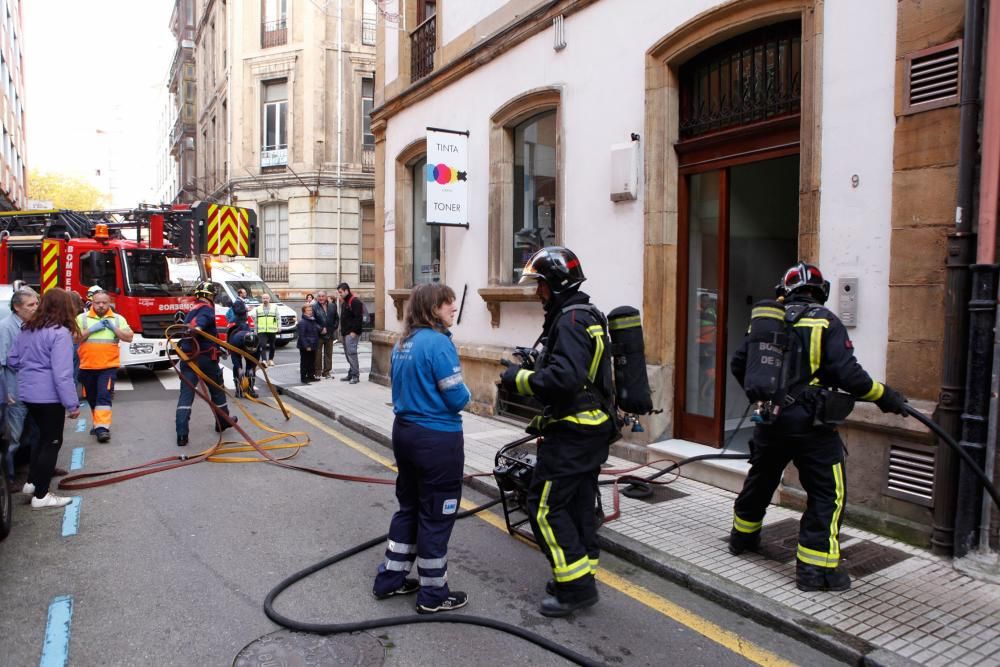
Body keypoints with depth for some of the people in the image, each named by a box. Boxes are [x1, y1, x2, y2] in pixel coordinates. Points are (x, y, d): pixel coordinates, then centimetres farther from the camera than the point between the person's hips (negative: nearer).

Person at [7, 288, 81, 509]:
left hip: (28, 393, 8)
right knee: (52, 441, 4)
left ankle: (32, 482, 31)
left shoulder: (27, 329, 7)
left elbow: (13, 360, 15)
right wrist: (72, 404, -19)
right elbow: (62, 373, -22)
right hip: (49, 396, -8)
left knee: (44, 437, 24)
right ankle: (40, 496, 9)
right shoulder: (60, 333, -18)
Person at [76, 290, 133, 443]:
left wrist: (114, 328, -14)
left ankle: (102, 427, -17)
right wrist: (91, 329, -15)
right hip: (87, 367, 2)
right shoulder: (82, 318, 3)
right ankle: (98, 423, 31)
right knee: (92, 398, 14)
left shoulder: (118, 319, 3)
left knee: (104, 396, -13)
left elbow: (129, 338, -2)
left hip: (109, 366, -2)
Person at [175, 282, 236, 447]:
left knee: (186, 394, -2)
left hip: (187, 357, 6)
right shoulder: (207, 309, -6)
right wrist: (197, 328, -53)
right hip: (205, 357, -6)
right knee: (217, 390, 15)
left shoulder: (192, 311, 22)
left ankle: (181, 434, -10)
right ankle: (223, 421, 33)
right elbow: (202, 320, -31)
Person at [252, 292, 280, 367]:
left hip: (272, 331, 0)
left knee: (272, 346, 9)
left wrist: (279, 327, -8)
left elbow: (278, 318, 5)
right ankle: (264, 360, -22)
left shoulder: (274, 308, 9)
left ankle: (271, 359, 22)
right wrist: (255, 330, 13)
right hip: (261, 331, 0)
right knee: (263, 345, -15)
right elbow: (255, 321, 17)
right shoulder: (258, 309, 13)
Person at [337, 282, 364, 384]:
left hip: (352, 333, -10)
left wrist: (354, 331, -22)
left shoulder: (355, 301, -12)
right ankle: (351, 374, 17)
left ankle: (355, 375, -10)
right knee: (348, 353, 11)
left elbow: (358, 318, -20)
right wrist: (342, 330, 16)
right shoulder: (344, 302, 19)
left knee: (351, 352, -13)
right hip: (346, 333, 10)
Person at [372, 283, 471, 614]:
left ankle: (390, 579, 32)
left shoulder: (403, 343, 8)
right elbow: (457, 398, -18)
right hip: (437, 439, -8)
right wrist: (466, 392, 1)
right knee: (436, 515, 6)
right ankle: (433, 594, 20)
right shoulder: (438, 343, -19)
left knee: (408, 506, 21)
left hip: (404, 431, 8)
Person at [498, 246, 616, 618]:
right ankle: (581, 578, 27)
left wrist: (520, 379, -17)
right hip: (593, 428, 10)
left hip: (572, 433, -10)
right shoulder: (587, 316, 15)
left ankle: (575, 585, 3)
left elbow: (564, 377, -30)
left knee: (546, 505, -4)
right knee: (579, 502, 16)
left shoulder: (570, 320, -18)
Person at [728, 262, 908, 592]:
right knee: (828, 494, 5)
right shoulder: (825, 321, -7)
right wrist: (884, 395, -1)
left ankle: (743, 536, 41)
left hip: (769, 420, 5)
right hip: (810, 424, -5)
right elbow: (847, 373, -15)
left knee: (760, 479, 24)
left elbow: (738, 363, 8)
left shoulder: (766, 318, 5)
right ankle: (816, 568, 3)